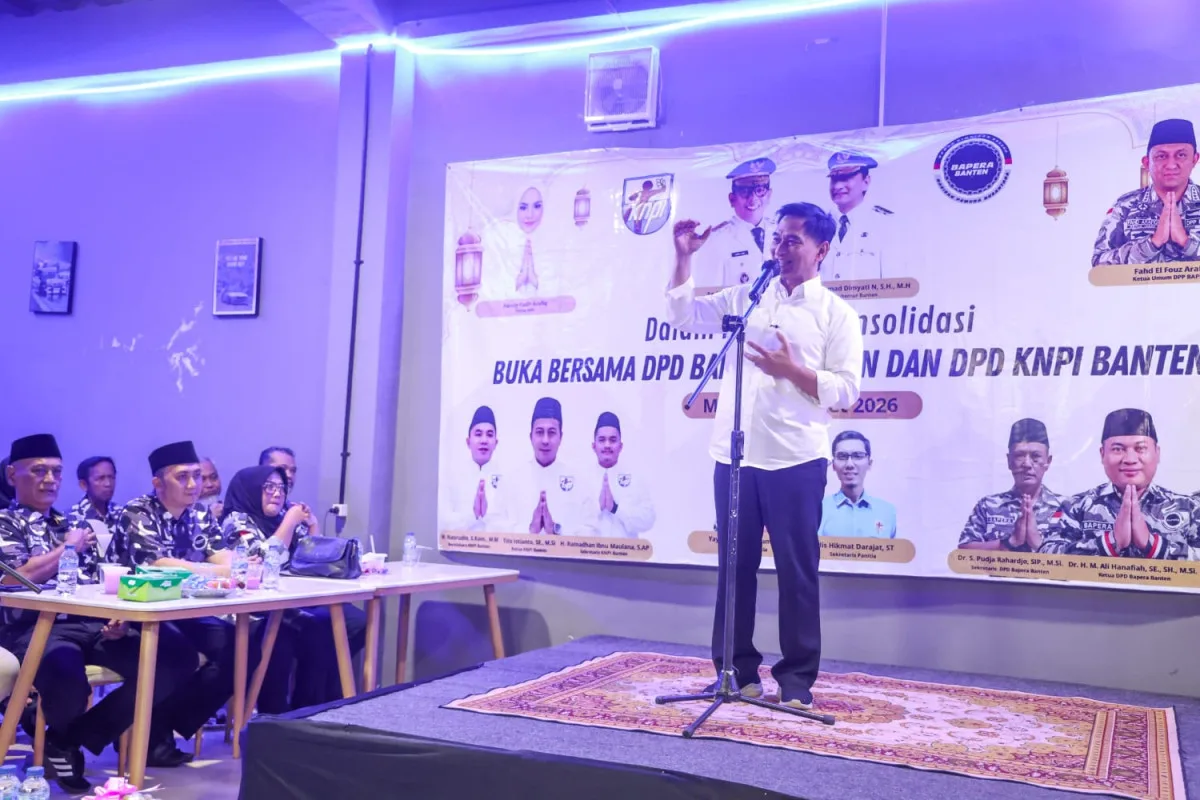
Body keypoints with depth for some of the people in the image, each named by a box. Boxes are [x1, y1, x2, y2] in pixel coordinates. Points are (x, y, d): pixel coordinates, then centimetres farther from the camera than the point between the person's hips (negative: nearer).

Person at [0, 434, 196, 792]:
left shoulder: (73, 524, 24)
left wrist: (117, 616, -2)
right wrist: (68, 547, 1)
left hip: (93, 623, 6)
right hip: (37, 626, -6)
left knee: (177, 656, -16)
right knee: (66, 675, -41)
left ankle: (75, 738, -6)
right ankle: (57, 736, 1)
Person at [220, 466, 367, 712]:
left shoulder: (283, 518, 17)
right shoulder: (236, 521, -2)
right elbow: (266, 559, -17)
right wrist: (290, 521, -9)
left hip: (300, 601, 8)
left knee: (358, 624, -13)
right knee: (320, 635, -32)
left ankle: (323, 707, -2)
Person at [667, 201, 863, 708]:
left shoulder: (836, 314, 2)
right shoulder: (746, 298, 12)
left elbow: (846, 390, -5)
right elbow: (683, 315, 8)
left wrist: (792, 370, -16)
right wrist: (683, 255, 1)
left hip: (796, 461, -3)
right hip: (733, 456, 3)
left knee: (797, 569, 3)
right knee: (735, 564, 9)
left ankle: (797, 676, 14)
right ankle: (736, 667, 21)